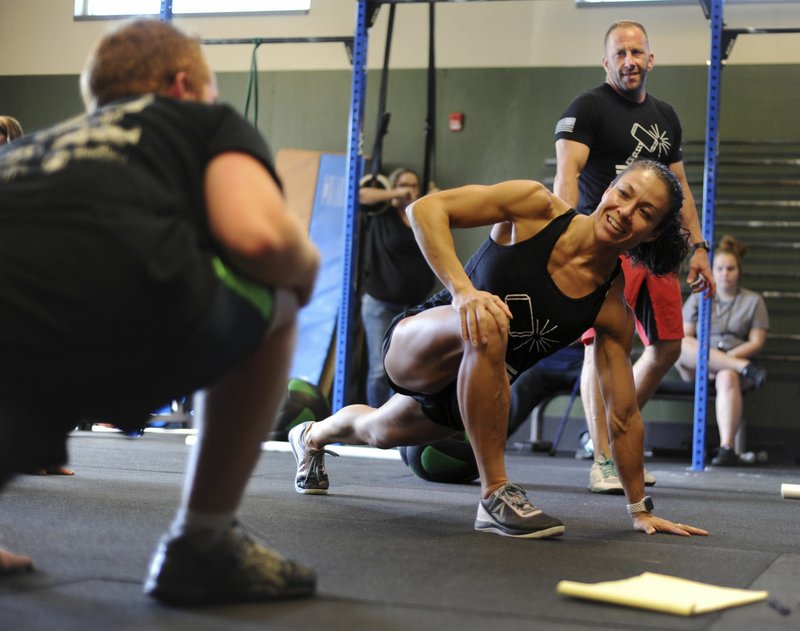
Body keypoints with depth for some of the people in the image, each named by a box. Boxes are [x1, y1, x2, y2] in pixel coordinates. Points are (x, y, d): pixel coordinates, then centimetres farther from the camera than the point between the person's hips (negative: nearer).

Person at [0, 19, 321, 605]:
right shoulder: (212, 122, 24)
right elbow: (257, 234, 3)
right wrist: (306, 264, 26)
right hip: (122, 324, -5)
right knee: (274, 304, 26)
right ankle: (204, 547, 24)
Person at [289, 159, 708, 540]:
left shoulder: (612, 308, -16)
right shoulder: (536, 206, -22)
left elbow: (623, 416, -10)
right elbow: (425, 209, -28)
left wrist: (640, 511, -9)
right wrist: (463, 289, -41)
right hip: (412, 345, -4)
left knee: (378, 432, 30)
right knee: (486, 327, -38)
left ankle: (313, 437, 67)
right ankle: (496, 496, -27)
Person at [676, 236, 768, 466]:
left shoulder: (753, 301, 12)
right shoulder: (698, 298, 16)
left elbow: (756, 342, 3)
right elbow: (684, 336, 7)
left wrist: (728, 357, -13)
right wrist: (704, 356, -11)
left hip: (735, 361, -1)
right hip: (698, 368, 1)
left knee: (727, 378, -40)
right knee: (677, 346, -32)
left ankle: (727, 448, -48)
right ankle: (745, 367, -37)